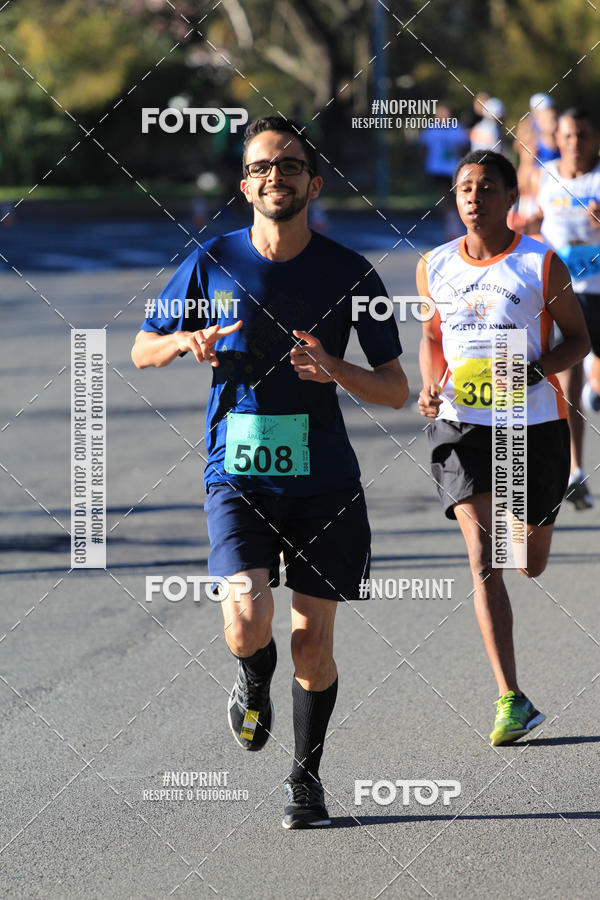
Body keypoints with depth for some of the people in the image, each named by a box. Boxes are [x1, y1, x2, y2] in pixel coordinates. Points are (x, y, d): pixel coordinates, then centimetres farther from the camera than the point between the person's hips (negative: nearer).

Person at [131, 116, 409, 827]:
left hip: (324, 480, 1)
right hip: (237, 475, 0)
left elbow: (396, 390, 4)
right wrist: (187, 340, -9)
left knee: (313, 639, 2)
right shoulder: (213, 262, 2)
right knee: (247, 626, -17)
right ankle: (254, 683, 19)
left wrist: (335, 370, -16)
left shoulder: (349, 272, 0)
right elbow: (142, 350, 13)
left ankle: (305, 775, 24)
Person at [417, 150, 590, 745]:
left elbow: (578, 337, 3)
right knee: (483, 559, -14)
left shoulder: (542, 266, -4)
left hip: (534, 423, -1)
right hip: (461, 423, 1)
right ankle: (511, 702, -16)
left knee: (530, 564, 12)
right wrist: (430, 386, -1)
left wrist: (539, 369, -16)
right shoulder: (434, 267, 4)